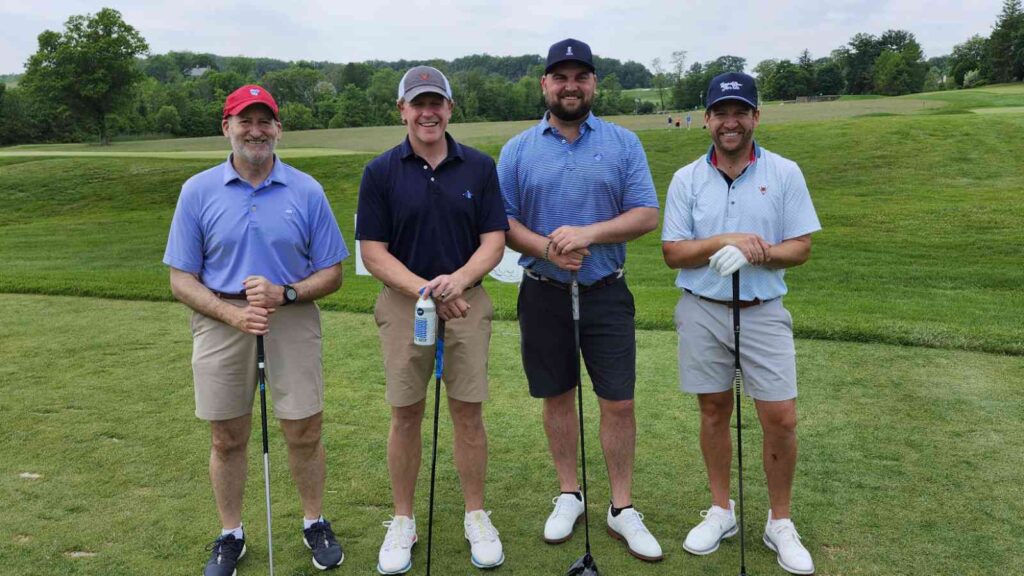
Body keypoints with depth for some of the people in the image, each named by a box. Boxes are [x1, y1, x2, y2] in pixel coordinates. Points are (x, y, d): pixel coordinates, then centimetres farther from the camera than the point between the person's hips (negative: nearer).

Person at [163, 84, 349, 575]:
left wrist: (284, 294, -17)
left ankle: (315, 524, 28)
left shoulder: (307, 191, 0)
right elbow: (181, 279, 0)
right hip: (220, 324, 1)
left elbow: (331, 274, 2)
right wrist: (233, 314, -16)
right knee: (227, 439, 11)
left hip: (294, 322, 0)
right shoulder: (198, 191, 1)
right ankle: (230, 535, 31)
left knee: (305, 434, 5)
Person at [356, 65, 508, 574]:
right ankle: (402, 521, 23)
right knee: (406, 416, 7)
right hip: (403, 305, 0)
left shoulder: (479, 167, 1)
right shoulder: (381, 171, -2)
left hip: (467, 303, 1)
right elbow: (373, 251, -4)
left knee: (468, 414, 6)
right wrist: (424, 289, -18)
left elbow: (494, 241, -1)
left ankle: (476, 517, 23)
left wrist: (458, 279, -21)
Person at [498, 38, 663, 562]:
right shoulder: (518, 150, 3)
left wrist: (588, 233, -19)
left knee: (618, 402, 2)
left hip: (607, 293, 0)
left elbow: (646, 214, -4)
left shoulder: (623, 143, 1)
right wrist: (544, 247, -17)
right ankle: (568, 494, 29)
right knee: (557, 397, 12)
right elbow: (501, 222, 1)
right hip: (544, 295, 1)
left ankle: (622, 508, 18)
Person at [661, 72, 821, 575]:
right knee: (714, 412, 11)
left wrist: (756, 252, -21)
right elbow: (673, 252, -2)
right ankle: (721, 511, 28)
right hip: (702, 311, 1)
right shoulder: (686, 179, 2)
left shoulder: (785, 173, -1)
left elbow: (800, 247, -2)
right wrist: (724, 241, -18)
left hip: (764, 312, -1)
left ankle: (780, 523, 19)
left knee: (781, 419, -2)